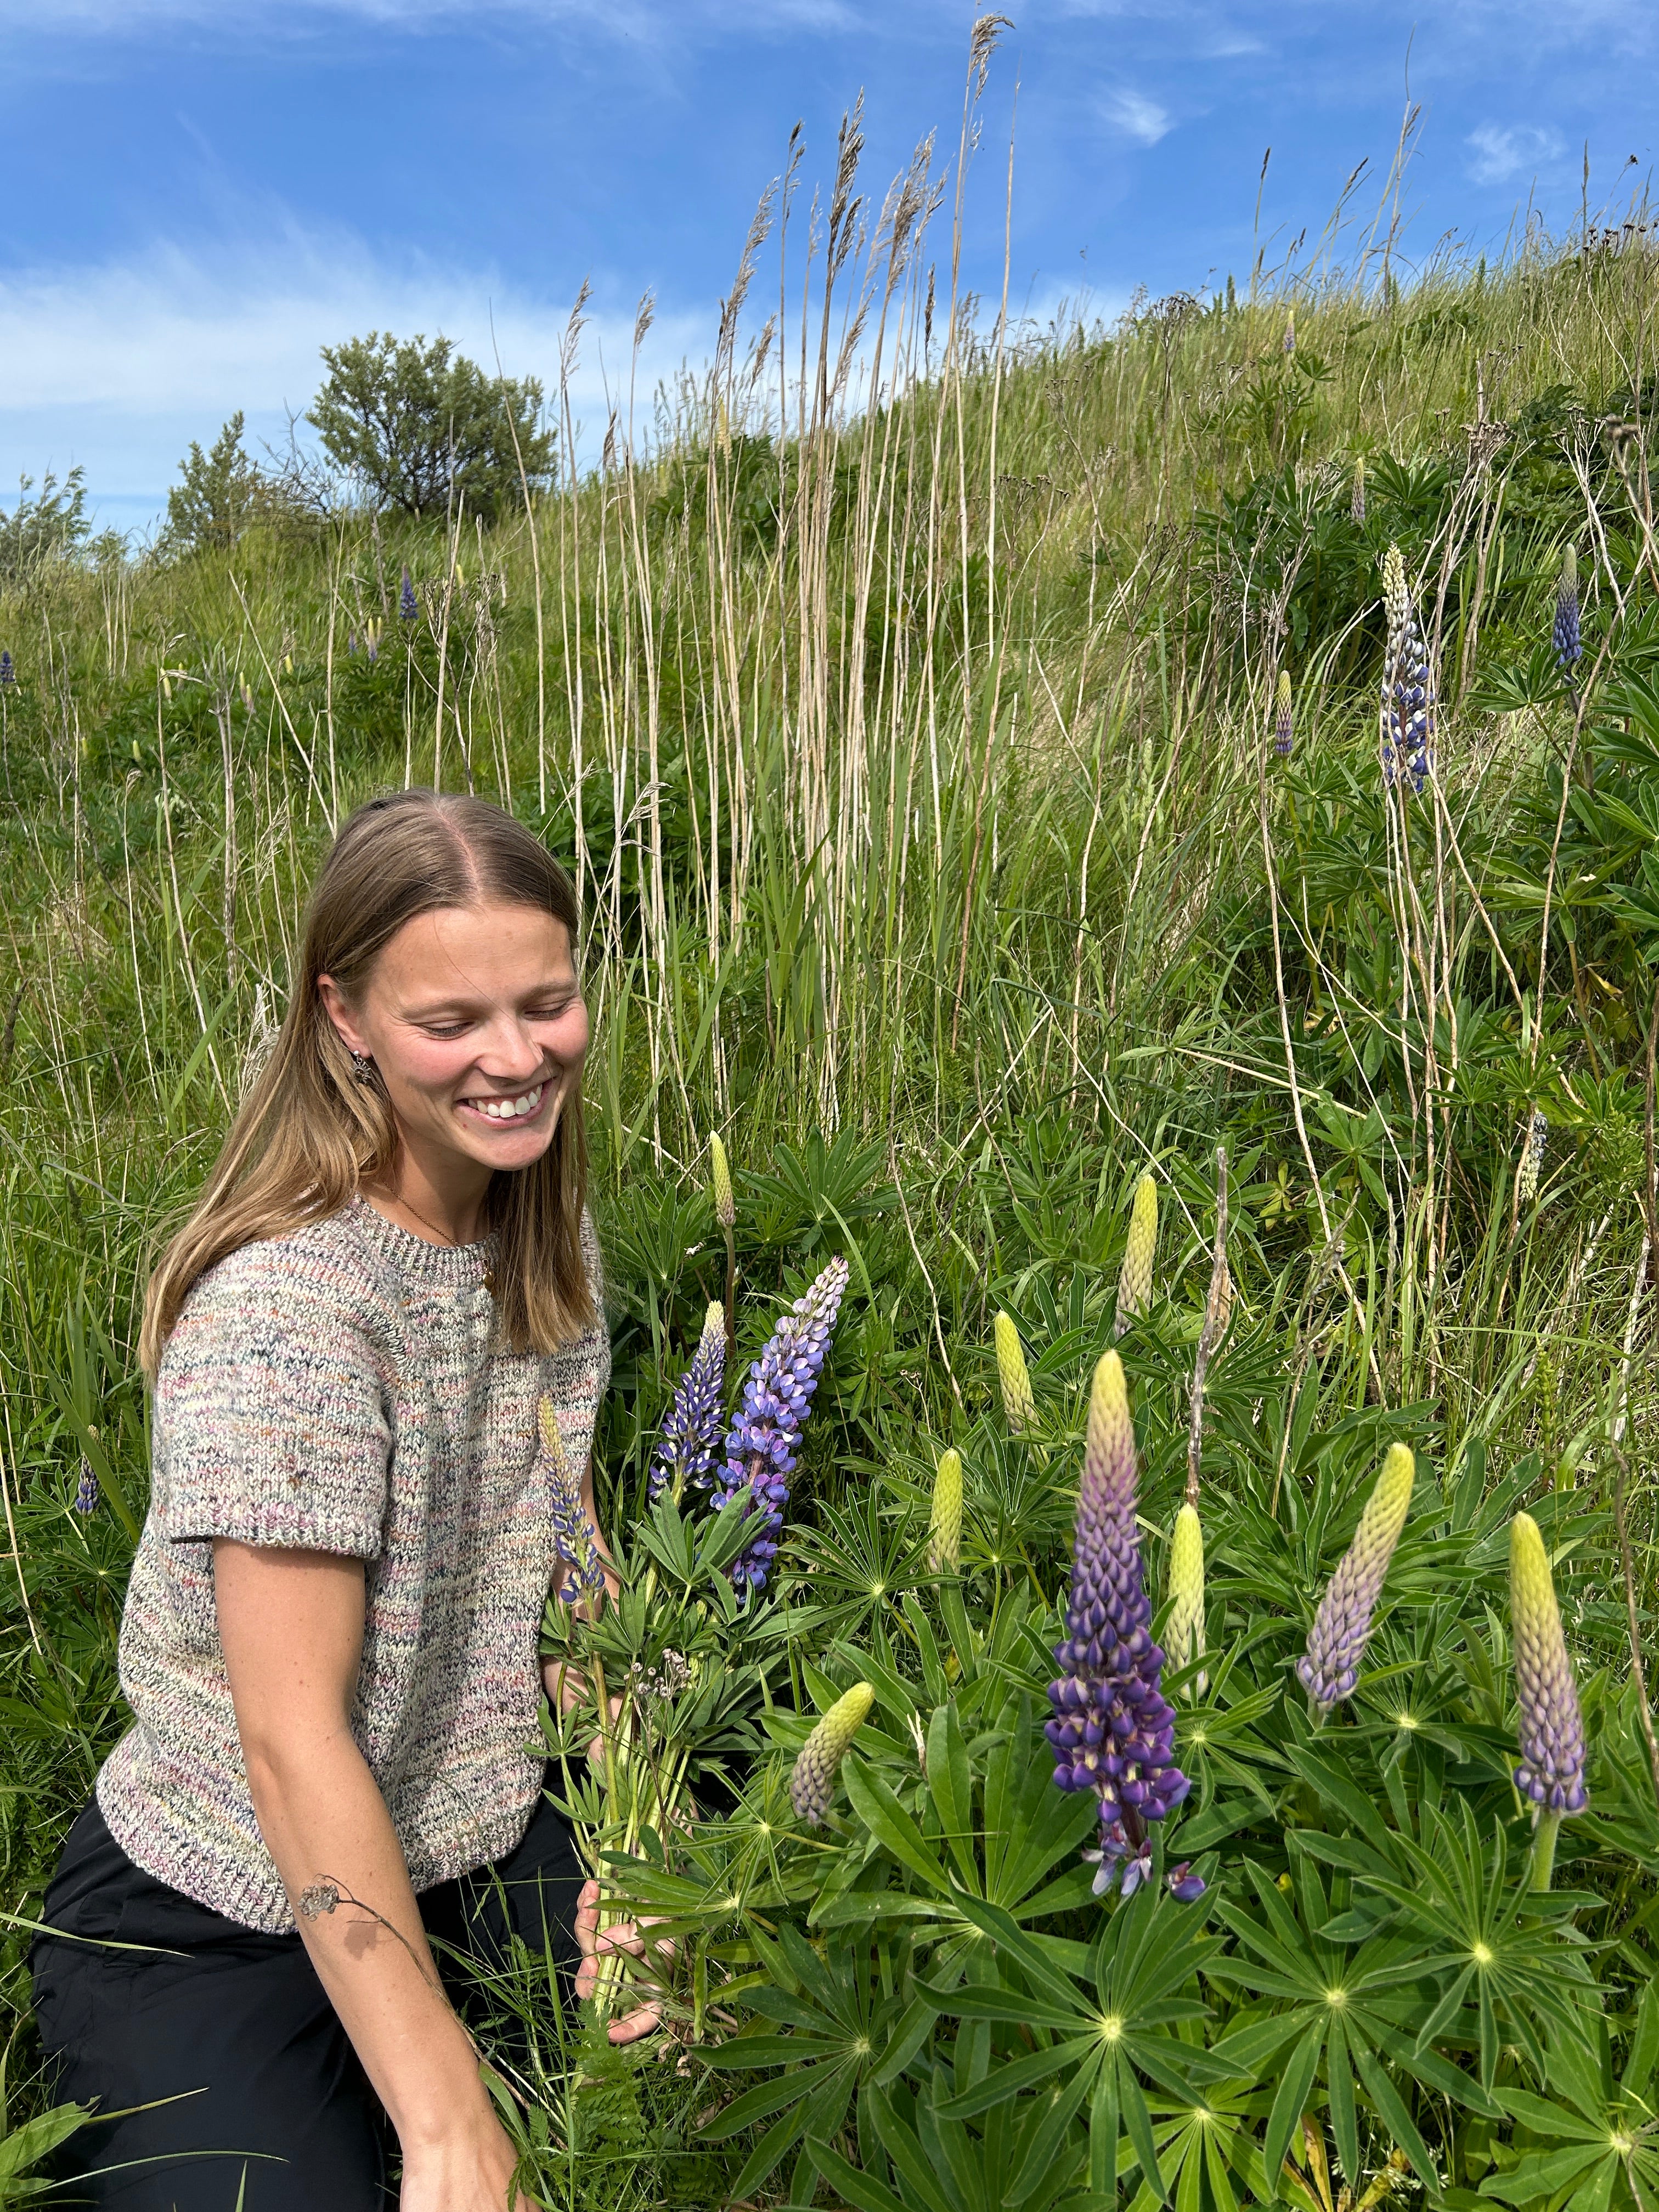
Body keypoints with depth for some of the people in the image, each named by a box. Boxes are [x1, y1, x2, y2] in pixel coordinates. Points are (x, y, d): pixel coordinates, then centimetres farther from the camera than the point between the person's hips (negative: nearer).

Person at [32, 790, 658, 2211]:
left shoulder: (547, 1232, -5)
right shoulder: (284, 1300, -28)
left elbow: (568, 1554, 1)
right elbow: (293, 1744, -28)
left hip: (475, 1843, 6)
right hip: (217, 1916, -5)